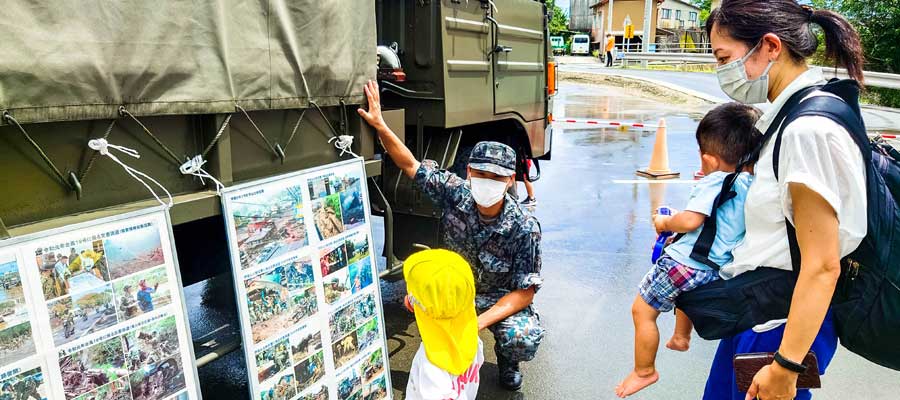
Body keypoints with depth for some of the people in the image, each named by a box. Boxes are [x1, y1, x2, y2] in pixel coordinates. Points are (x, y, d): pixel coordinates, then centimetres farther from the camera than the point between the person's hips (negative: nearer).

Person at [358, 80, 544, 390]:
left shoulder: (524, 228, -26)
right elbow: (411, 166, -11)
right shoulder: (455, 193, -19)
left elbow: (524, 293, -22)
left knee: (524, 340, -31)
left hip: (501, 299, -2)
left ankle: (506, 359, 12)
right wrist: (380, 126, -24)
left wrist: (478, 322, -34)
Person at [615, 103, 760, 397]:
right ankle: (681, 338, 56)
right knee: (688, 291, 42)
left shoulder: (713, 182, -17)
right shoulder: (750, 183, 5)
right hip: (718, 268, 10)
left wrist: (665, 223, -9)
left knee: (642, 311, 5)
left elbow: (690, 220, -28)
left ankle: (644, 371, 18)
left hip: (684, 264, -9)